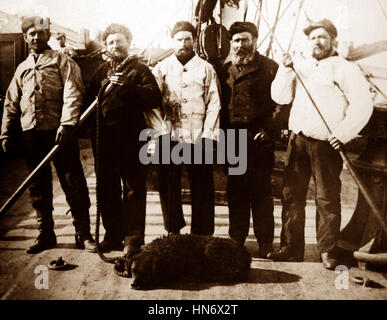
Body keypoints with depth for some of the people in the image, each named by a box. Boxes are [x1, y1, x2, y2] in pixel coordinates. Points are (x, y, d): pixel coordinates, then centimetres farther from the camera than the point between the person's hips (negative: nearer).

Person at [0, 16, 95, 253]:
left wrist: (67, 124, -22)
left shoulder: (62, 61, 6)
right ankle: (45, 235, 20)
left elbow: (73, 93, -8)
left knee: (73, 183, -4)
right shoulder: (22, 68, 21)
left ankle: (84, 234, 5)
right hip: (31, 133, 5)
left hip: (59, 131, -5)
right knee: (38, 186, 9)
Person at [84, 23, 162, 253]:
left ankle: (133, 239, 5)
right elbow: (89, 99, 18)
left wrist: (127, 86, -20)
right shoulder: (101, 72, 20)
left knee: (133, 189, -2)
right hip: (104, 139, 5)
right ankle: (113, 236, 23)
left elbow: (155, 98, -10)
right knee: (108, 190, 11)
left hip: (131, 138, -5)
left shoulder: (139, 69, 4)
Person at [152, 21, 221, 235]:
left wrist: (207, 135, -5)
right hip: (170, 137, 1)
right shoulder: (161, 68, 10)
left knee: (202, 188, 1)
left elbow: (213, 104, 4)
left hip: (198, 137, -1)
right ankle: (173, 231, 20)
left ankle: (202, 235, 12)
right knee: (168, 186, 5)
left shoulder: (206, 69, 7)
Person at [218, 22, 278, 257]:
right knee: (236, 191, 8)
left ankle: (265, 242, 10)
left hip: (259, 140, -4)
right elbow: (219, 104, 15)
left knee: (261, 191, 1)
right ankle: (236, 239, 18)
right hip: (232, 140, 4)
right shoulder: (225, 70, 15)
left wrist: (269, 130, -11)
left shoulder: (269, 68, 2)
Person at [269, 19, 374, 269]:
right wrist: (286, 69, -2)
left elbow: (363, 105, -7)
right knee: (292, 195, 6)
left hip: (326, 144, -5)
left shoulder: (346, 68, 2)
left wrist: (343, 133, -16)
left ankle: (328, 251, 11)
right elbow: (280, 97, 9)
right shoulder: (300, 66, 17)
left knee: (328, 199, 0)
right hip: (298, 140, 5)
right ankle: (291, 248, 16)